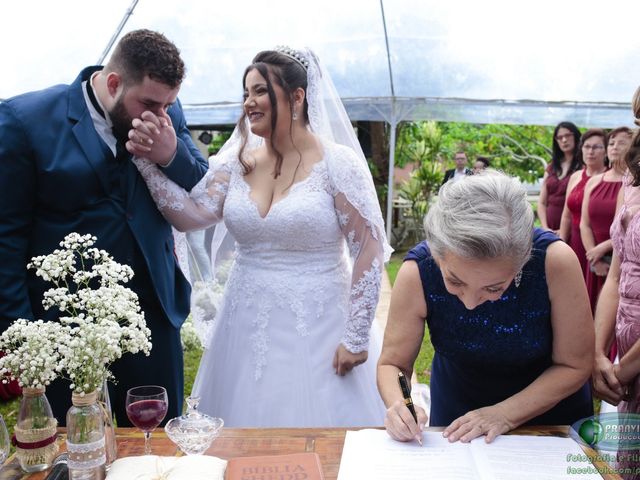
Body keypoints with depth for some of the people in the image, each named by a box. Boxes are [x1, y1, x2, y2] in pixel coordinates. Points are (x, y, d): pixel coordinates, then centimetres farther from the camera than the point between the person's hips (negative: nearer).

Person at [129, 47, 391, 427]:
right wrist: (148, 161, -12)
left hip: (316, 330, -4)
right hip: (248, 330, 4)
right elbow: (193, 215, -3)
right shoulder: (236, 163, 6)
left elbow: (370, 250, -10)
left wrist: (356, 337, -10)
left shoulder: (338, 163, -9)